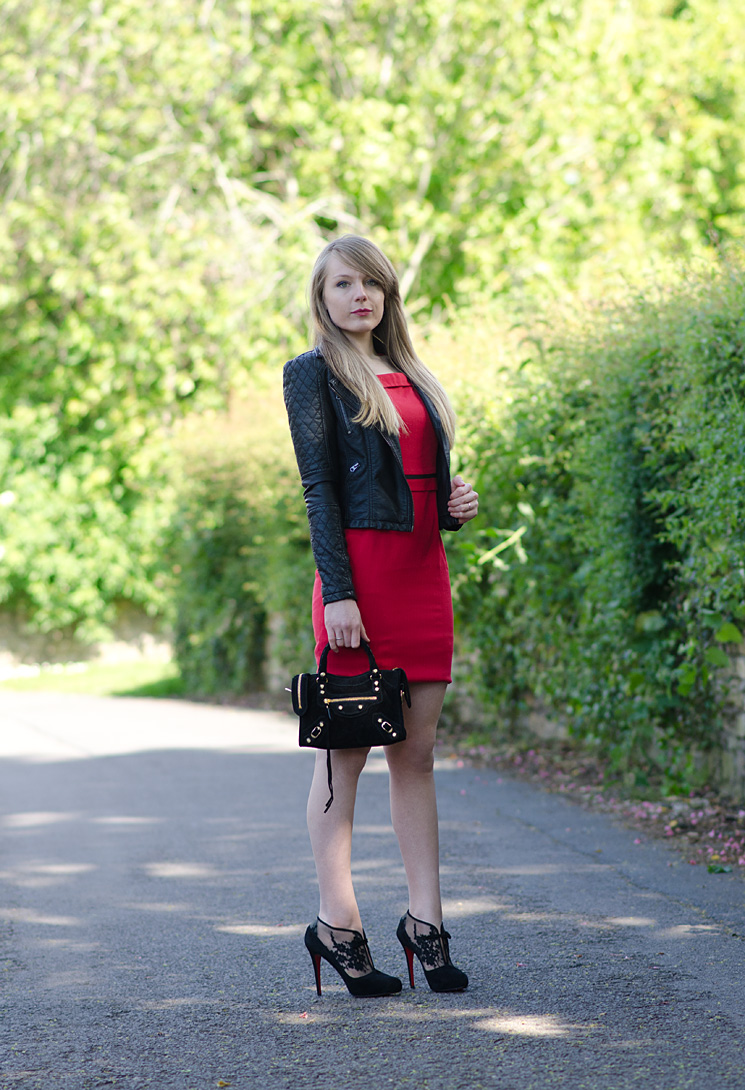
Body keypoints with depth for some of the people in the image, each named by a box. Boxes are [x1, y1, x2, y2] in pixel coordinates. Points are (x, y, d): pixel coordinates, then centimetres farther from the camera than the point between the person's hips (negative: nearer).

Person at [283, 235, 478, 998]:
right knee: (346, 746, -3)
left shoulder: (410, 376, 20)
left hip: (424, 569, 6)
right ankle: (337, 925, 1)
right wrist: (337, 593, -15)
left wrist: (457, 505, 2)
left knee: (417, 751, 5)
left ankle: (425, 919, 7)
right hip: (361, 565, -6)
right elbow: (318, 487, -7)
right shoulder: (313, 373, 1)